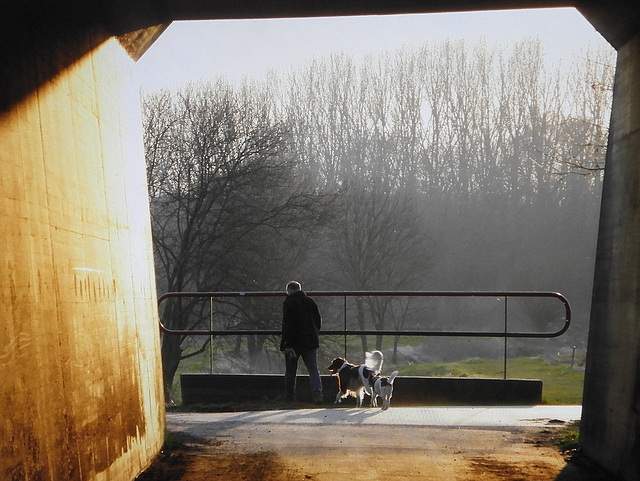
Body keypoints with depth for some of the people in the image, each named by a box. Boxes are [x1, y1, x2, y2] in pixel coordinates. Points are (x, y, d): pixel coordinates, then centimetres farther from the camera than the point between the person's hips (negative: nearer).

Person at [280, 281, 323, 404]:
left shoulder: (289, 303, -9)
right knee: (313, 369, 4)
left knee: (290, 371, 9)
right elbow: (319, 321, 14)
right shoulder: (310, 301, 9)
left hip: (294, 343, -4)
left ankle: (289, 397, 17)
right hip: (310, 342, 4)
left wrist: (287, 344, -16)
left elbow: (287, 324, -16)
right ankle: (317, 395, -10)